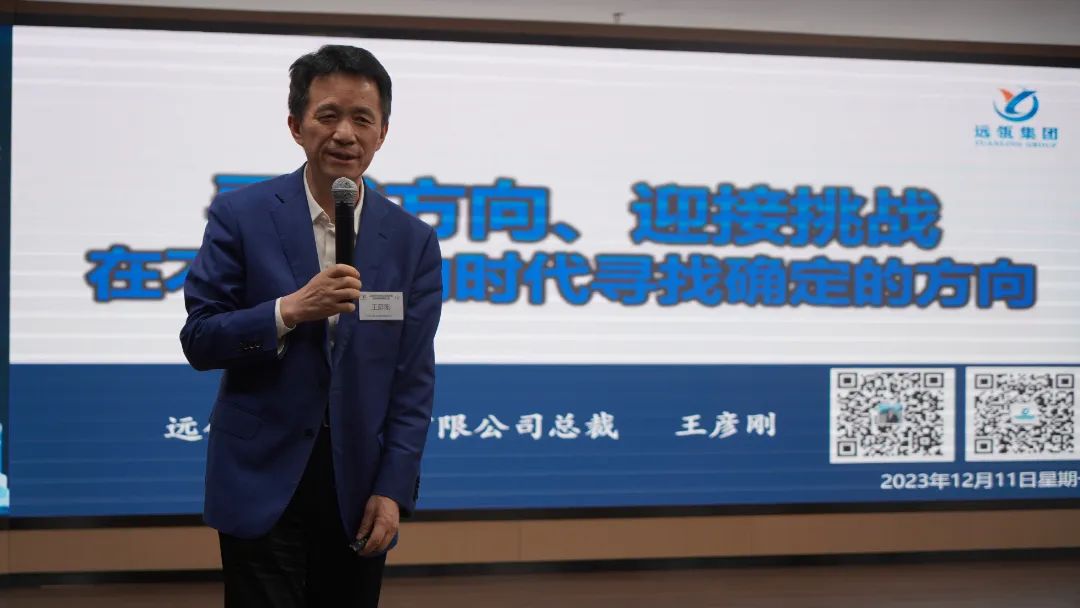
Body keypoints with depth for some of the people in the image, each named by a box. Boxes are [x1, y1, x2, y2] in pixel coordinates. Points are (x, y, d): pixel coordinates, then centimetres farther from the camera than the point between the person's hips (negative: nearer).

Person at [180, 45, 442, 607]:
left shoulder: (413, 240, 3)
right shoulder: (240, 216, -3)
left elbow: (414, 380, 3)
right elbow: (198, 340, -4)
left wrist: (393, 490, -4)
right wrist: (290, 310, -20)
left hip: (358, 489, 3)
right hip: (263, 482, -2)